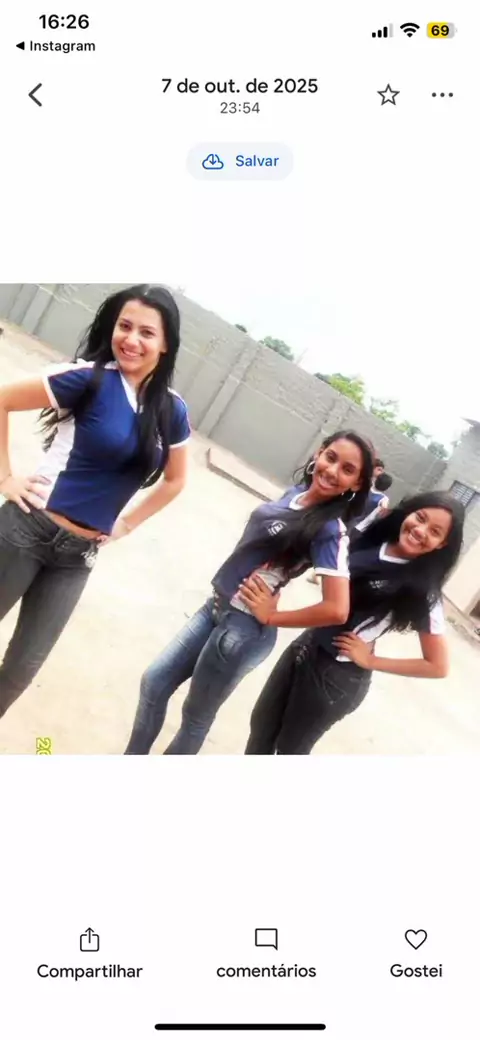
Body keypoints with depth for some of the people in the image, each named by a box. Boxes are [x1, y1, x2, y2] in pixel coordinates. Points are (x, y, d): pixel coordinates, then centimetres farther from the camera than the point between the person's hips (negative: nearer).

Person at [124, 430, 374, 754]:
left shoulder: (330, 531, -20)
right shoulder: (296, 493, 2)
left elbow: (337, 610, -28)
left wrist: (270, 617, -16)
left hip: (244, 629, -8)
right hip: (216, 605, 8)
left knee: (196, 717, 12)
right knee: (154, 683, 15)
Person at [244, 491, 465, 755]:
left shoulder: (422, 592, -20)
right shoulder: (370, 538, -3)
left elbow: (437, 666, -16)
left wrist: (369, 660, -11)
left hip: (338, 678, -6)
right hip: (306, 647, 6)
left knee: (290, 747, 14)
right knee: (262, 725, 20)